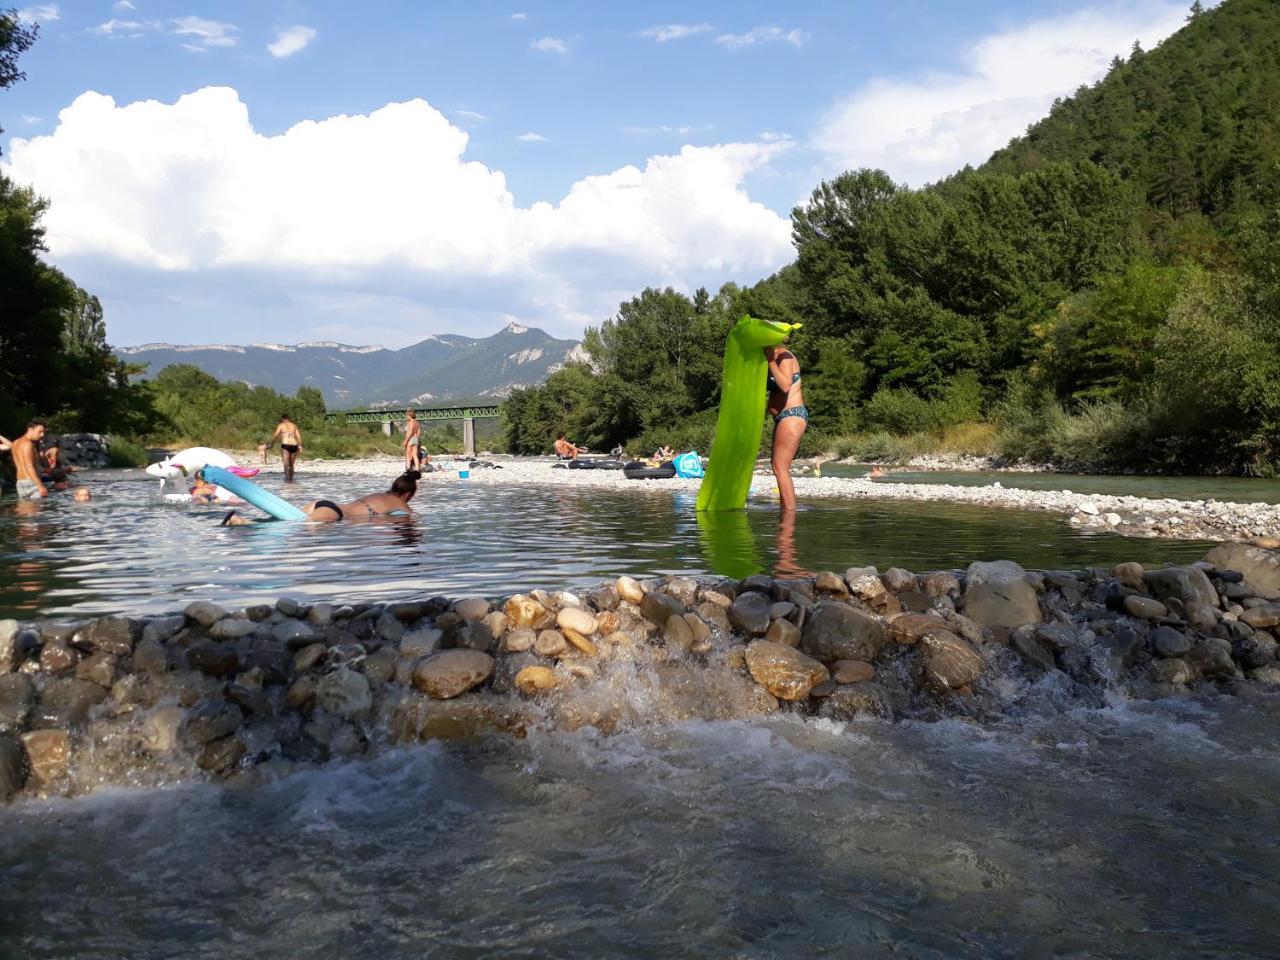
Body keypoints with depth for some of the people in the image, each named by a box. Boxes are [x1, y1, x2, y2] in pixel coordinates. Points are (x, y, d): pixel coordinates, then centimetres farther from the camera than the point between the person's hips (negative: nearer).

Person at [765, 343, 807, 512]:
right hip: (784, 418, 11)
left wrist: (770, 360, -22)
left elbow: (785, 385, -27)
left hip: (791, 416, -11)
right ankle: (784, 510, 17)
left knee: (780, 468, -14)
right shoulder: (775, 360, 17)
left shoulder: (785, 357, -12)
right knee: (779, 467, 13)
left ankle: (790, 511, -15)